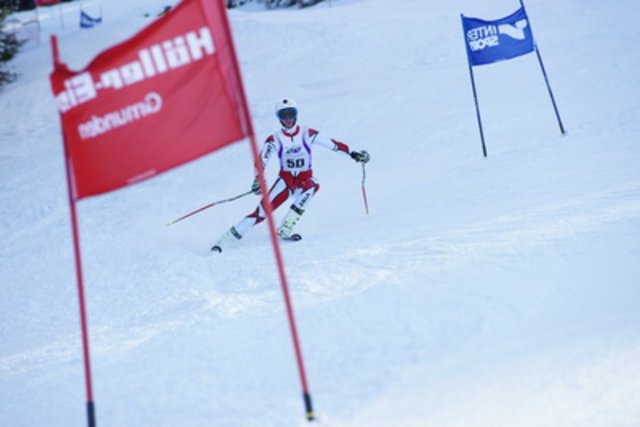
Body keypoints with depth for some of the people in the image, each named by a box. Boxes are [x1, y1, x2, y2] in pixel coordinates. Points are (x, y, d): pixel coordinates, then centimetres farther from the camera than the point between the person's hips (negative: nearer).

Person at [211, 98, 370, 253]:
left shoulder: (307, 134, -6)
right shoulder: (275, 139, -6)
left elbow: (332, 144, -4)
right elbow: (262, 160, -15)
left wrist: (353, 153, -9)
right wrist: (258, 179, -33)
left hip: (305, 179, 1)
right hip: (285, 179, -1)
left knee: (312, 185, -35)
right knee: (263, 210, -16)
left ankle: (285, 229, -32)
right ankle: (224, 240, -14)